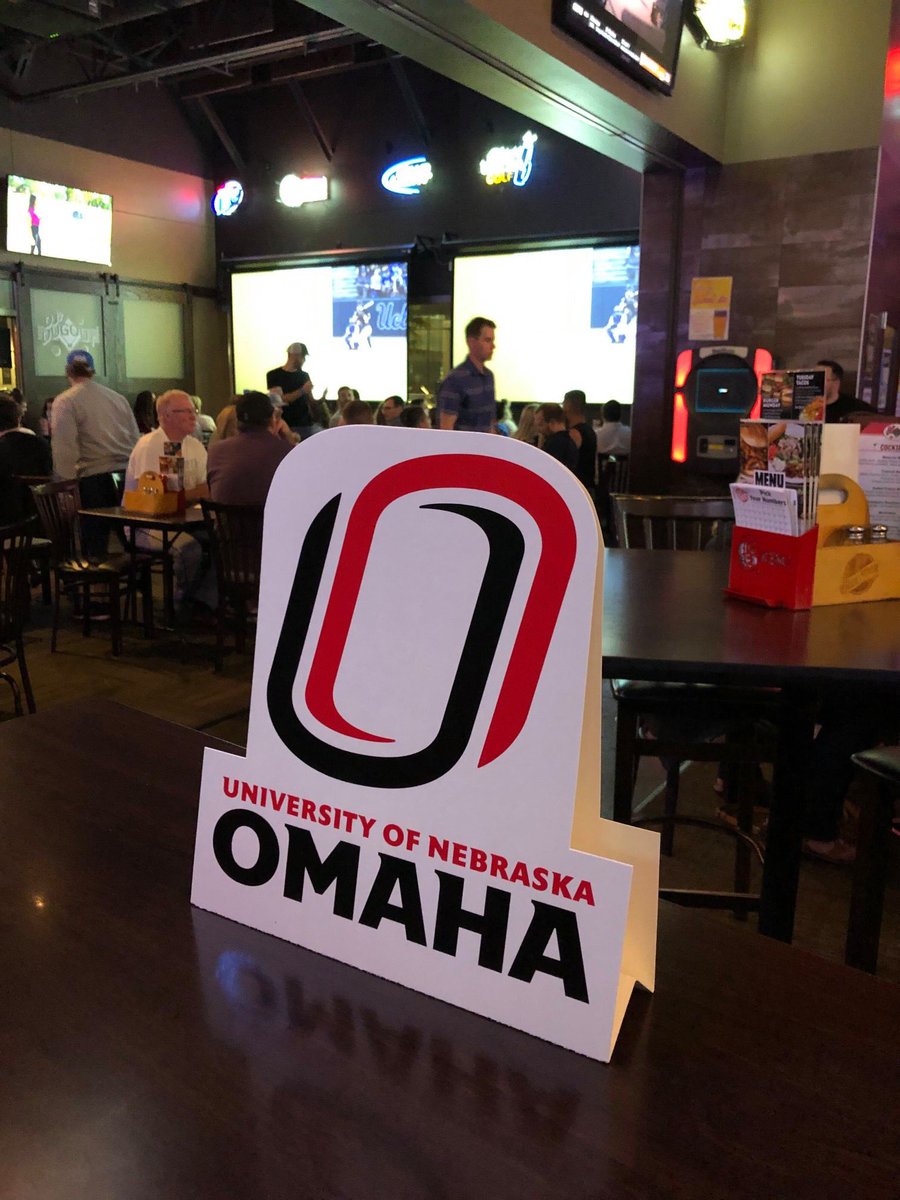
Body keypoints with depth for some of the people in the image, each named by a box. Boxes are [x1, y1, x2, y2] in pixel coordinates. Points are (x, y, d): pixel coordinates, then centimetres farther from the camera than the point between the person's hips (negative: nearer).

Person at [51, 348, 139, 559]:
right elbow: (135, 438, 16)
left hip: (94, 477, -4)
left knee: (95, 545, 0)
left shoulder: (65, 401, 1)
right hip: (127, 476, 5)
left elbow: (64, 448, -7)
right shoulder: (118, 398, 15)